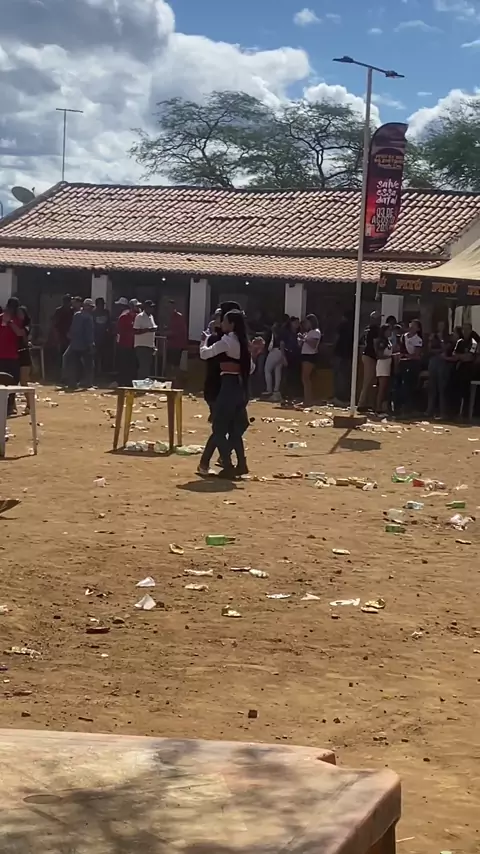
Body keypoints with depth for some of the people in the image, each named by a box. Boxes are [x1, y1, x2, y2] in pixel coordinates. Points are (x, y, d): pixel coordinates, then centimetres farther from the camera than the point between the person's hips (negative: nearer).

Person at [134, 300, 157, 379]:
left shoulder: (151, 317, 15)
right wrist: (148, 330, -24)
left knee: (148, 368, 9)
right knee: (143, 368, -10)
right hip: (141, 346, -8)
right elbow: (135, 331, -16)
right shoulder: (140, 317, -10)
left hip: (150, 346, 8)